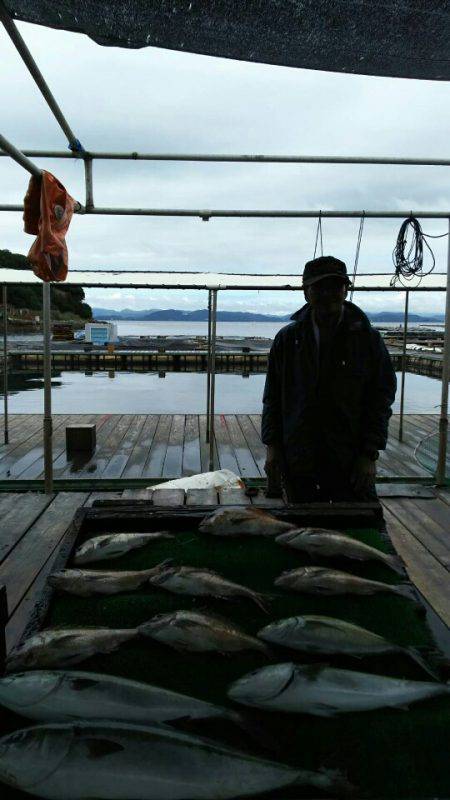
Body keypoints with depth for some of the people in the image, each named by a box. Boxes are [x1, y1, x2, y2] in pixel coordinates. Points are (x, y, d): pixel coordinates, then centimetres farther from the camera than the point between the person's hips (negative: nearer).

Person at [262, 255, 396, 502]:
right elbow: (272, 397, 8)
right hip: (297, 461, 2)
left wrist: (370, 454, -8)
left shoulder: (367, 338, -1)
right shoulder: (287, 339, 5)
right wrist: (272, 446, 0)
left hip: (351, 463, -1)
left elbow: (381, 398, -1)